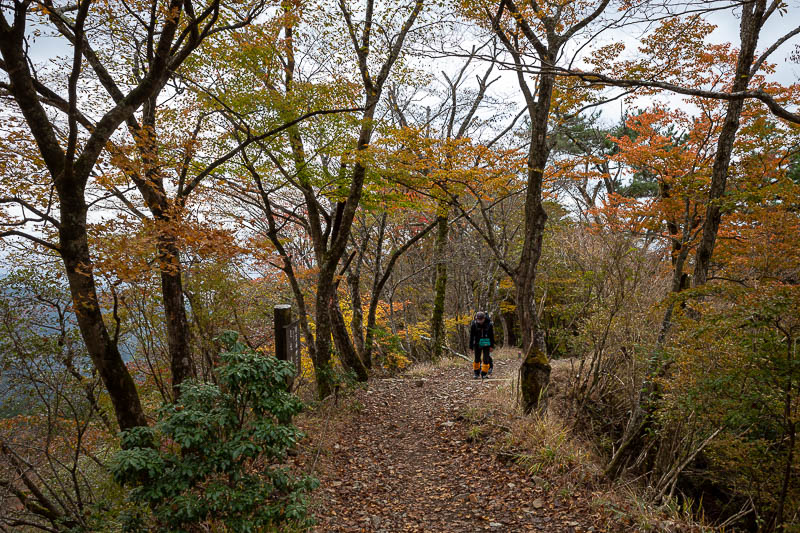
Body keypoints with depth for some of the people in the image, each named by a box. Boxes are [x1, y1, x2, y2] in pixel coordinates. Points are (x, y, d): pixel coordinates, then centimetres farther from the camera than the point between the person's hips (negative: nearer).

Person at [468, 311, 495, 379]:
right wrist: (471, 346, -3)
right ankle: (476, 373, 19)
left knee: (486, 359, -3)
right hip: (477, 344, 1)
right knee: (477, 359, 5)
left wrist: (492, 346, -2)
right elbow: (471, 336, -4)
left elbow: (492, 336, -2)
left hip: (486, 344, -1)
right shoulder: (474, 324, -11)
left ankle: (484, 373, 7)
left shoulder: (489, 324, -12)